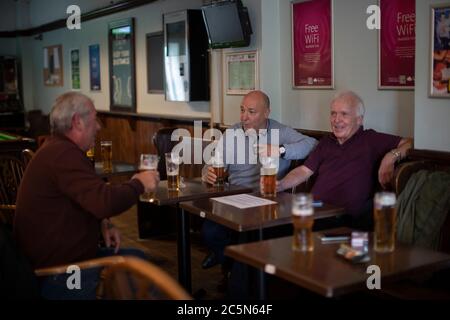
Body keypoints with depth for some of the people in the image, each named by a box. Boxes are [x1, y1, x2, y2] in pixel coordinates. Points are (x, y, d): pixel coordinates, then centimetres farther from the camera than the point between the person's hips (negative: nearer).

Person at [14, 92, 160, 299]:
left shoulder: (58, 149, 13)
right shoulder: (63, 154, -23)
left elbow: (90, 201, 21)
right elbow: (105, 202, -31)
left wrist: (102, 224, 3)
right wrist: (138, 184, -13)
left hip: (56, 257, 10)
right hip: (60, 276, -10)